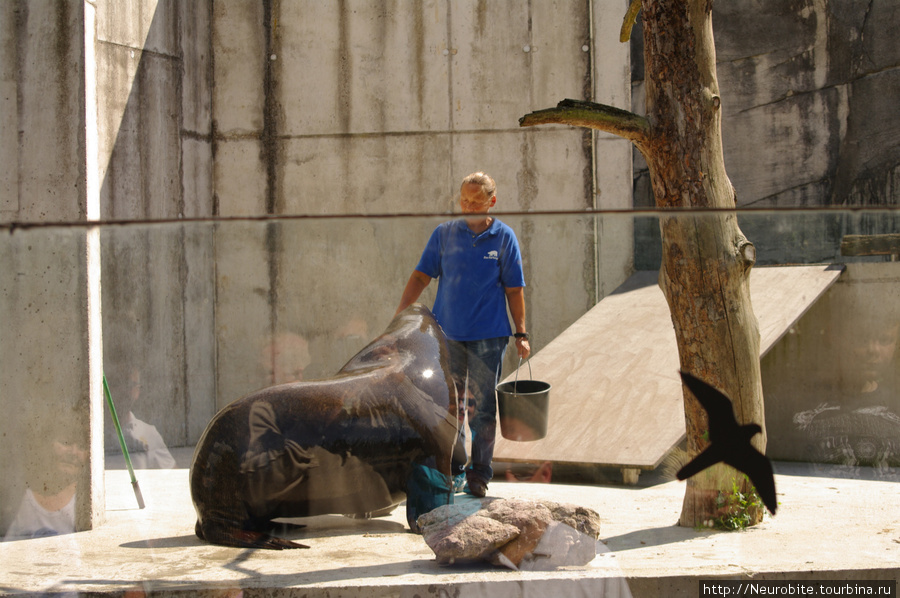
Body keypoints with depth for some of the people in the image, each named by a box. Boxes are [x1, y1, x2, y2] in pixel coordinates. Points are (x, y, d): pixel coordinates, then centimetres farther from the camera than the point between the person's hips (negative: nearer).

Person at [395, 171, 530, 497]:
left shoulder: (504, 238, 1)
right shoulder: (444, 234, 3)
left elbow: (514, 290, 4)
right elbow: (421, 276, 3)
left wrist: (521, 333, 2)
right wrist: (400, 314, -7)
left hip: (488, 336, -1)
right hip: (448, 334, 2)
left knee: (483, 407, 2)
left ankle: (479, 474, 11)